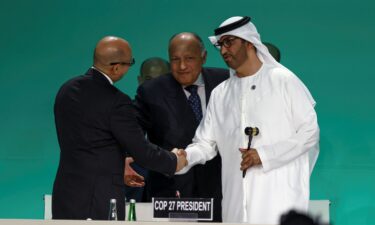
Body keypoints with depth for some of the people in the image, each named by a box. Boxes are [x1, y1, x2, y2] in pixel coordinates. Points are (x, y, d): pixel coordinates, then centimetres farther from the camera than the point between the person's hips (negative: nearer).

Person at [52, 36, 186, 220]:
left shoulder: (67, 89, 7)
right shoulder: (116, 102, -16)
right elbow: (141, 151, -9)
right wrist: (174, 161, 10)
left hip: (65, 195, 7)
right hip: (100, 202, -7)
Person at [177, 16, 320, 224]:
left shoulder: (283, 81, 2)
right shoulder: (220, 94, 16)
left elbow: (310, 131, -1)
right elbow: (205, 144, 13)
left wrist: (264, 154, -10)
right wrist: (183, 157, -9)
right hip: (236, 203, 4)